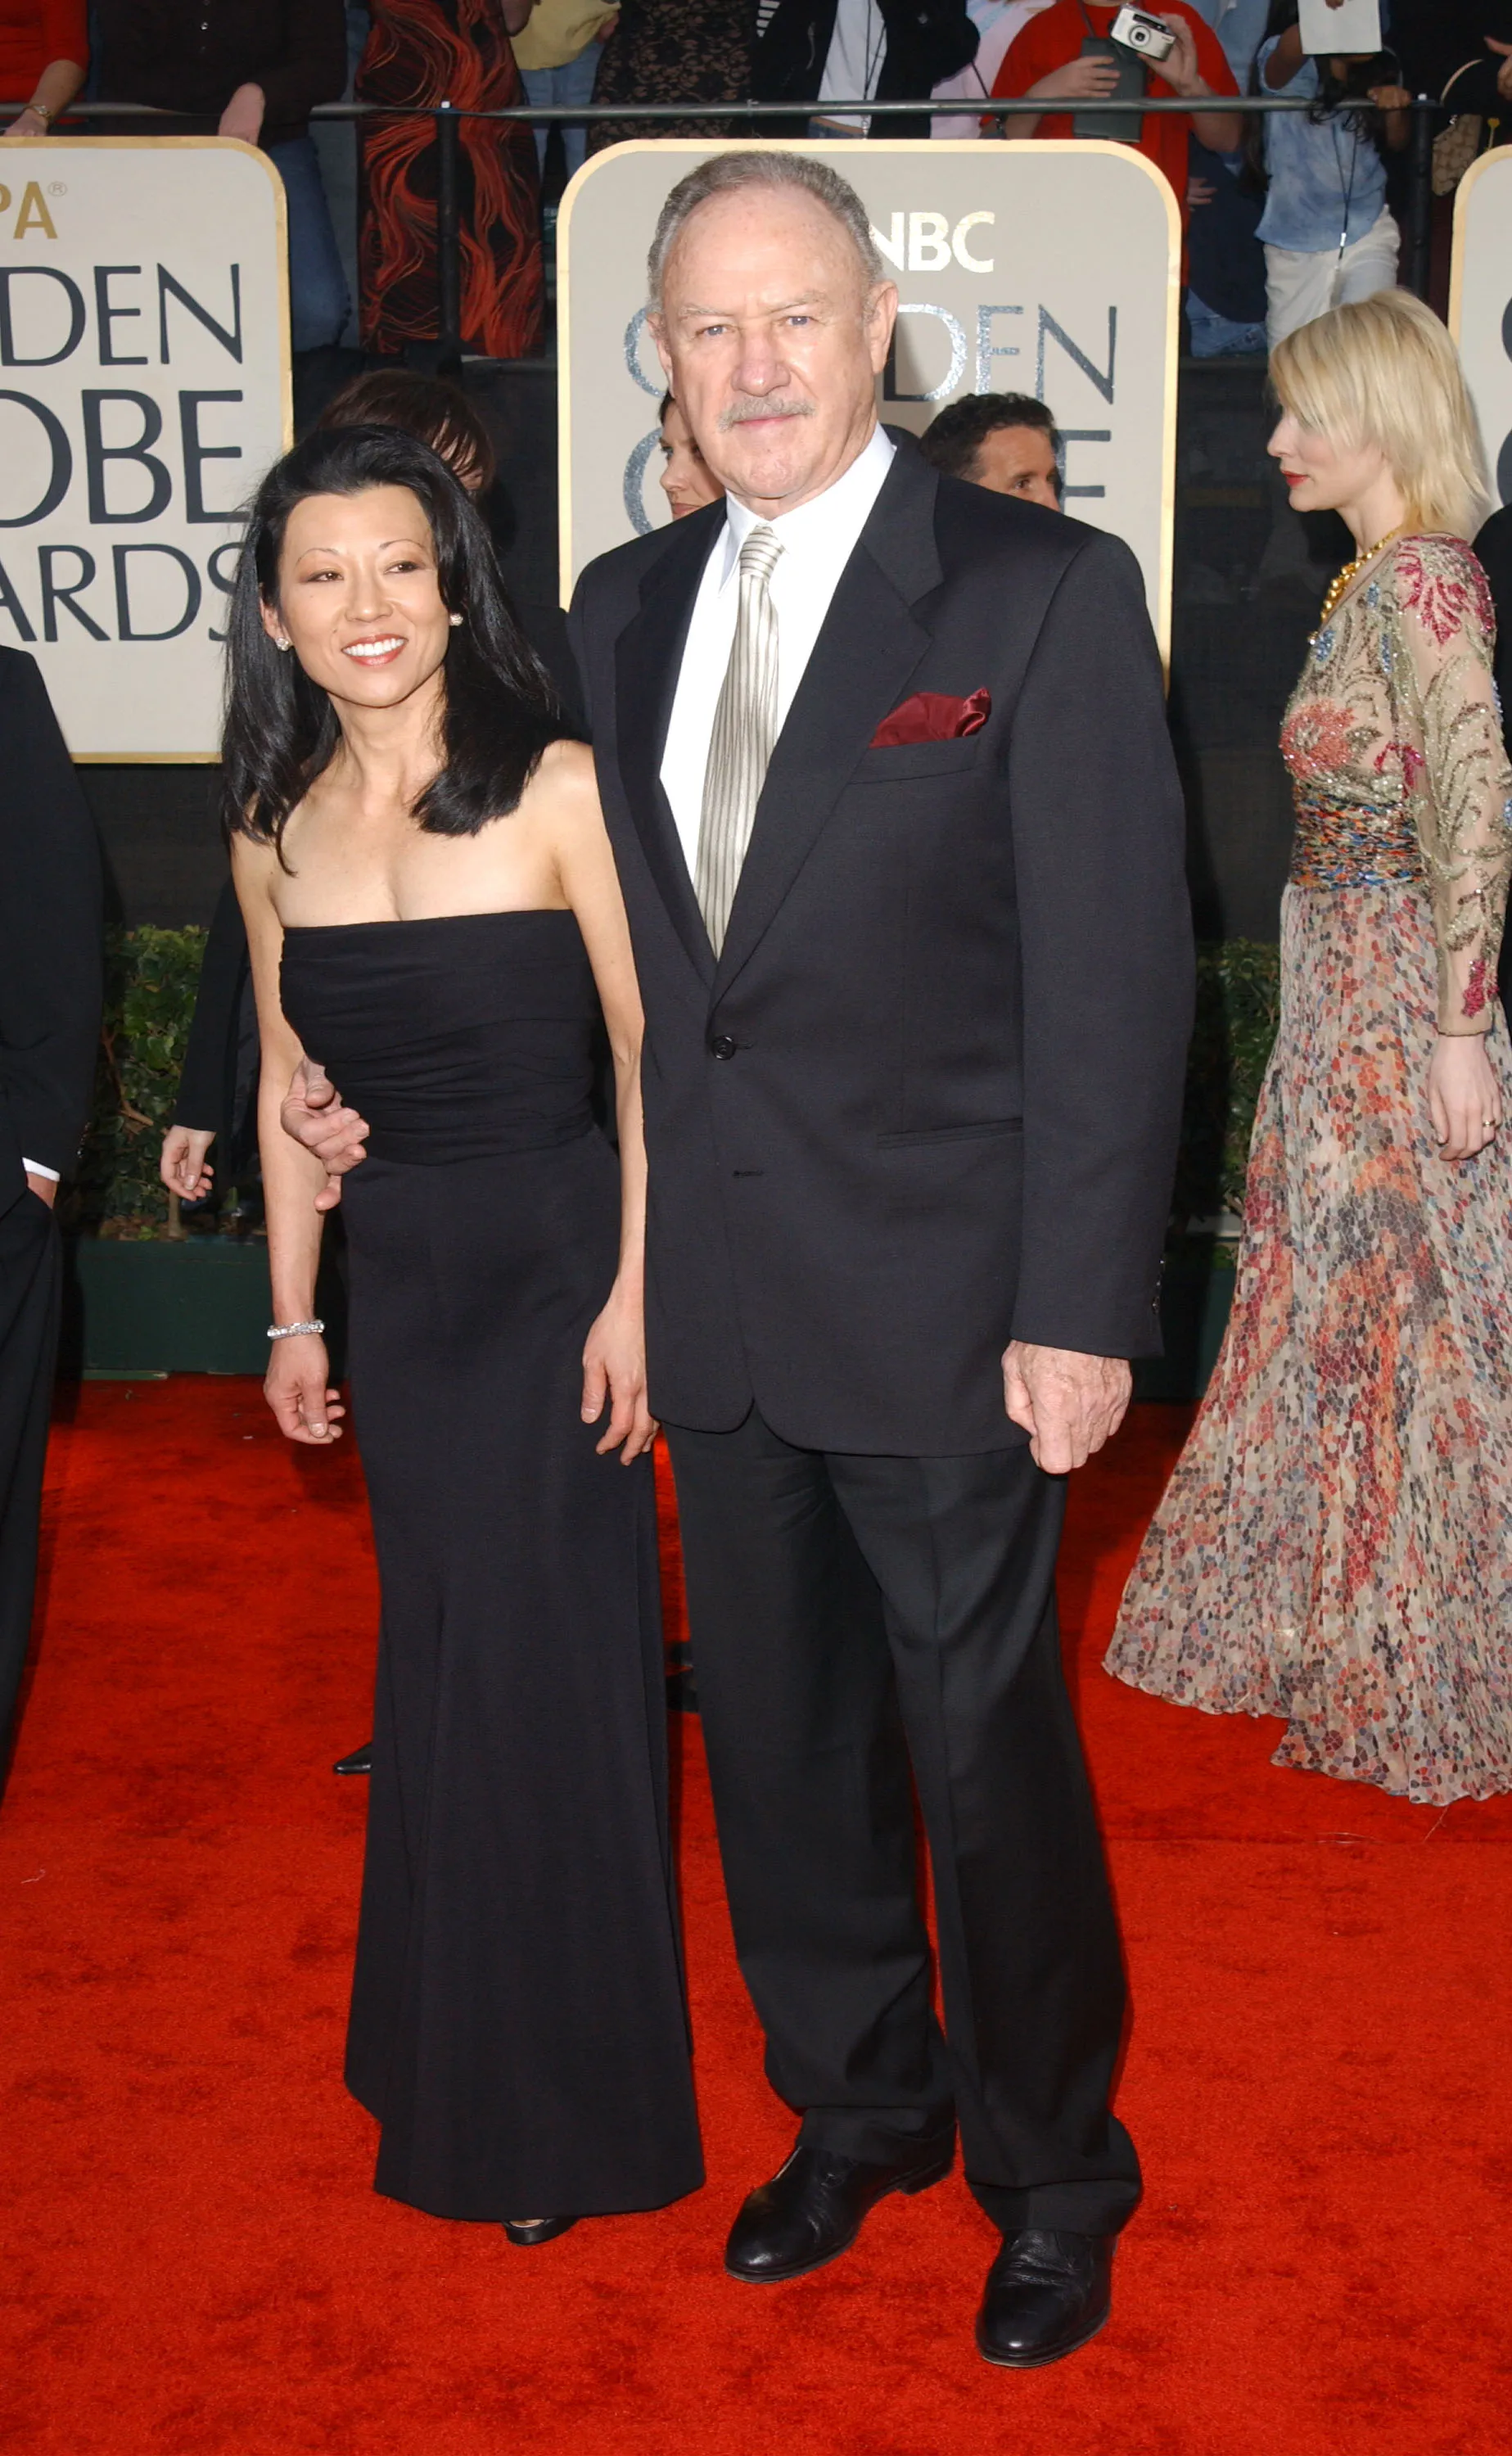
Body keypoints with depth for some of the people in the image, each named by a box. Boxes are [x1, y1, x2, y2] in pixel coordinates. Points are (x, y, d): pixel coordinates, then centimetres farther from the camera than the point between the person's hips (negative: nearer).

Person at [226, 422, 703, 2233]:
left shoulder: (557, 790, -12)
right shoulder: (275, 829, 3)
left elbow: (651, 1056, -10)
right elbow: (288, 1086, 11)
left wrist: (634, 1291, -14)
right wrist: (293, 1317, 12)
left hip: (555, 1261, -4)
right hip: (397, 1278, 5)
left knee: (545, 1662, 2)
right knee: (434, 1657, 14)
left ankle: (565, 2102, 22)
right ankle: (451, 2050, 35)